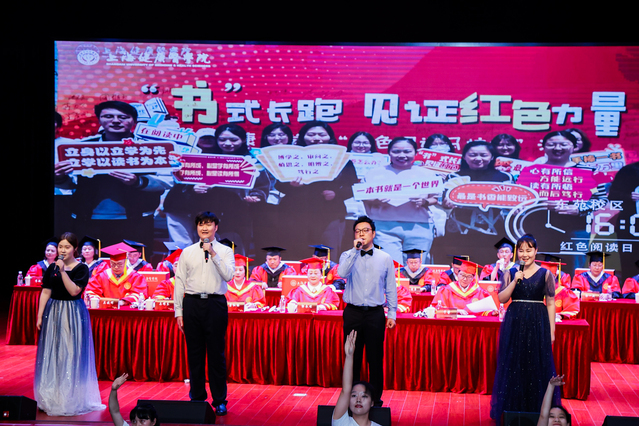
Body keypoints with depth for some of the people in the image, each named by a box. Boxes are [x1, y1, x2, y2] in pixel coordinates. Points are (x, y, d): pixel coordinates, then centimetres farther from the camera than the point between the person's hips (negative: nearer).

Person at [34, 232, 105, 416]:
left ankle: (72, 397, 8)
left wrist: (63, 271, -22)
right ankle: (52, 397, 18)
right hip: (53, 312, 4)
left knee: (71, 354, -2)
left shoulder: (81, 268, -6)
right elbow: (45, 292, 7)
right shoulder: (52, 268, 7)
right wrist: (40, 316, 2)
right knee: (51, 354, 7)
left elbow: (74, 291, -17)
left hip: (73, 314, -4)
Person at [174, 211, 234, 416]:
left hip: (215, 304, -2)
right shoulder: (187, 252, 10)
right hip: (192, 303, 2)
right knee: (194, 353, 6)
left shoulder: (225, 251, 6)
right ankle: (197, 398, 17)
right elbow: (179, 282, 9)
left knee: (217, 353, 0)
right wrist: (178, 311, 4)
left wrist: (213, 254, -17)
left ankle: (220, 401, 8)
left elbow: (228, 275, -10)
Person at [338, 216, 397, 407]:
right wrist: (355, 249, -18)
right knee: (352, 357, 6)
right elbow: (342, 273, -18)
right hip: (353, 313, 0)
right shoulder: (348, 255, 4)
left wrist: (392, 313, 4)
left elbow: (391, 288, 8)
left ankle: (376, 398, 14)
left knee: (376, 358, 3)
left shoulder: (385, 258, 6)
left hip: (375, 314, 0)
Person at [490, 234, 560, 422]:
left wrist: (552, 330, -3)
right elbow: (502, 298, -2)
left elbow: (550, 304, 1)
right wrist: (515, 281, -14)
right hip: (514, 323, 2)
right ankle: (512, 409, 16)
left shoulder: (545, 274, 1)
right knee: (513, 366, 5)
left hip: (537, 323, -1)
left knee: (536, 366, 2)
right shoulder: (510, 273, 5)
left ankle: (537, 410, 13)